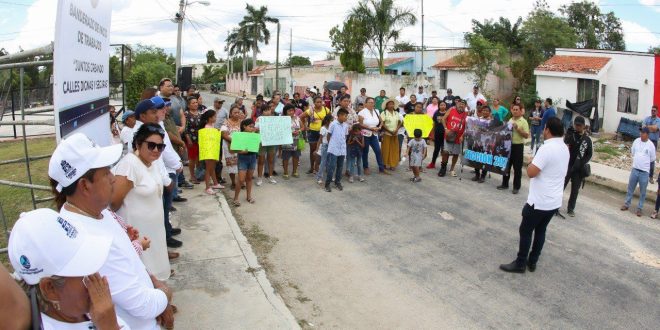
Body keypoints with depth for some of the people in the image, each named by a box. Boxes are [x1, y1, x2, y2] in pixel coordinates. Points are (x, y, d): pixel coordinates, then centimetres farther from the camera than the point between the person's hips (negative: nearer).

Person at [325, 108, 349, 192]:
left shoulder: (345, 126, 6)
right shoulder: (333, 124, -10)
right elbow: (328, 136, -2)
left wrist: (343, 144, 8)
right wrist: (331, 145, 6)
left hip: (342, 150, 5)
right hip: (333, 150, -5)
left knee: (340, 167, 12)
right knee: (331, 167, -5)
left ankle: (338, 182, 24)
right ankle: (327, 184, 3)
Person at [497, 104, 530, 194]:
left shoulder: (524, 122, -8)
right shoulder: (510, 120, 10)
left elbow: (526, 135, -14)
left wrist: (517, 129, -22)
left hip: (518, 146, -6)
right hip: (508, 145, 6)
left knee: (517, 168, 2)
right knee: (506, 165, 12)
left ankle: (516, 187, 11)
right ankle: (505, 184, 23)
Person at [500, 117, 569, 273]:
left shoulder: (546, 148, -23)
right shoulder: (564, 148, 7)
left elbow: (531, 172, -23)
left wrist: (531, 163, -5)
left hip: (540, 201, -8)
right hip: (555, 201, 8)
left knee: (525, 231, 5)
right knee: (540, 230, 18)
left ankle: (520, 264, 12)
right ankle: (532, 262, 27)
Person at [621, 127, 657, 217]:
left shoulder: (651, 145, -10)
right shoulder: (636, 141, 0)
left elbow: (653, 159, 0)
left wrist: (644, 161, 5)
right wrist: (637, 160, 5)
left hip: (644, 172, -3)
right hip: (635, 169, 3)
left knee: (642, 192, 7)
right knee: (630, 188, 14)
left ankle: (639, 208, 18)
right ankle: (626, 204, 27)